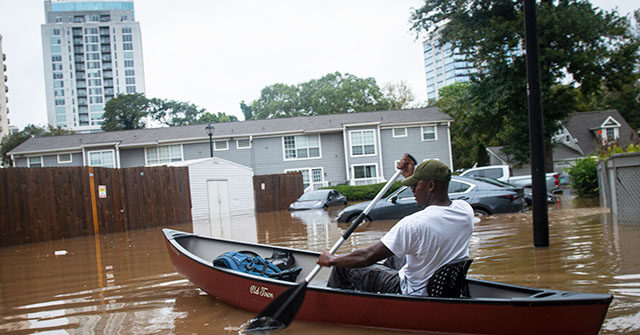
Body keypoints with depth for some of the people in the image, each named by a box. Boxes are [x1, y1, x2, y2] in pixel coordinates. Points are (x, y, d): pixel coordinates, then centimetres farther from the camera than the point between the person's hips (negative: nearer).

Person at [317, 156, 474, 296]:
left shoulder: (414, 223, -31)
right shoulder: (466, 210, -10)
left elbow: (367, 257, -25)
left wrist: (331, 260, -9)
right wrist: (411, 176, 17)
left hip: (414, 295, -7)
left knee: (344, 266, 6)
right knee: (393, 256, 31)